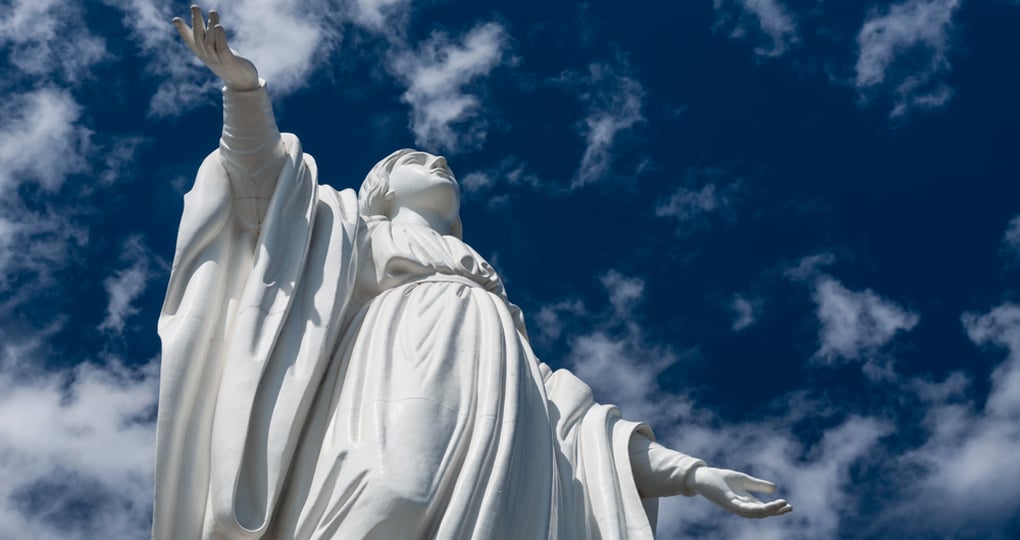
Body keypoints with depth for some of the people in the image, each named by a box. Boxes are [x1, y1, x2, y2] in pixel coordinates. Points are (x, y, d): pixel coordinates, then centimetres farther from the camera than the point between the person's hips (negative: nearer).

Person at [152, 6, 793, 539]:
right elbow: (263, 179, 17)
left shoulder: (493, 297, 40)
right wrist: (245, 86, -2)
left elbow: (571, 411, 33)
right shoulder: (354, 235, 33)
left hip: (503, 437, 3)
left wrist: (693, 473, 25)